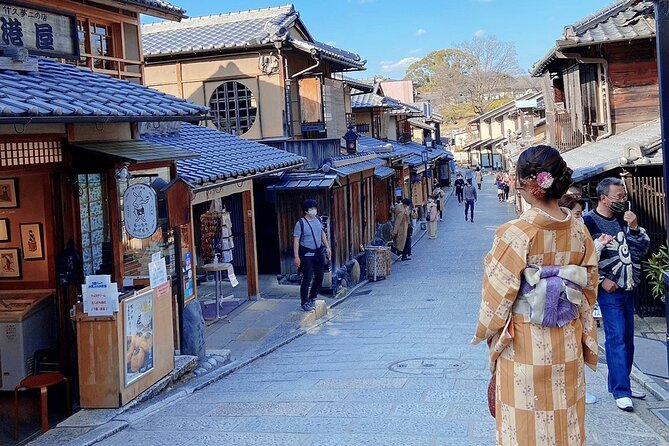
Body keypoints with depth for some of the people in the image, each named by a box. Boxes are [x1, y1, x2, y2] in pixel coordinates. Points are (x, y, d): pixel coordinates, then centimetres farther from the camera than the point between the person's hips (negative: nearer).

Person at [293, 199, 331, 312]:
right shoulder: (300, 223, -15)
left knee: (319, 277, 10)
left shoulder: (318, 220, 3)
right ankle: (304, 303, 7)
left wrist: (327, 247, 13)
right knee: (307, 279, -5)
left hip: (318, 252, 7)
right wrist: (296, 257, -19)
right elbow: (296, 240, -15)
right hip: (306, 254, -6)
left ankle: (312, 299, 27)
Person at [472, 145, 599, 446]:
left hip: (525, 345, -5)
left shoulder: (516, 233, -18)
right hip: (568, 345, 5)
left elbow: (499, 292, -13)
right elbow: (589, 288, 7)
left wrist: (489, 332, 4)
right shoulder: (579, 232, -2)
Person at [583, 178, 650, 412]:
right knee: (616, 339, -8)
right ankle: (621, 392, -3)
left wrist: (634, 228, -8)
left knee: (627, 339, 12)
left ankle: (618, 383, 25)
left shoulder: (624, 218, 9)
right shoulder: (589, 222, -10)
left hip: (628, 288, 7)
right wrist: (602, 280, -13)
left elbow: (643, 248, 7)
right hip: (609, 290, -7)